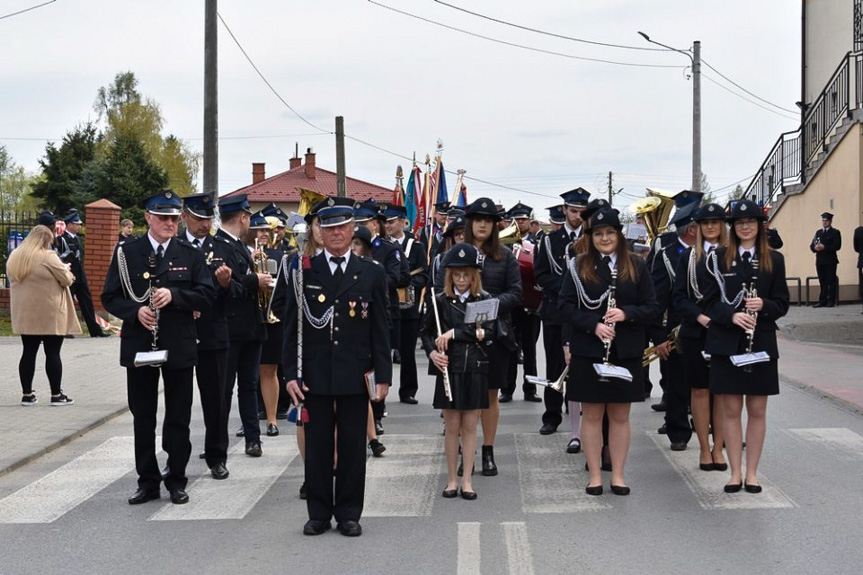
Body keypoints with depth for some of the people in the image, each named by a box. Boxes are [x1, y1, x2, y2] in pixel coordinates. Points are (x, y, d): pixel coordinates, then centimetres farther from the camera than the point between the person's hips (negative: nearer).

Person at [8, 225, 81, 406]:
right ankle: (56, 395, 5)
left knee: (28, 352, 9)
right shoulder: (48, 256, -14)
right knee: (53, 353, 0)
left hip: (25, 314, 7)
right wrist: (65, 269, 10)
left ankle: (27, 394, 12)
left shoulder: (14, 257, 8)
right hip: (49, 314, -6)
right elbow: (67, 280, -10)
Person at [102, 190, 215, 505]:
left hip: (179, 346, 0)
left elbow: (207, 295, -3)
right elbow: (110, 297, 1)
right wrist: (135, 311, -17)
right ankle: (148, 481, 19)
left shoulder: (190, 254, 2)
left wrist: (174, 295, -18)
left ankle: (176, 480, 19)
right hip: (139, 346, 0)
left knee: (178, 417, 6)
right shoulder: (126, 252, 1)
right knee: (143, 417, 8)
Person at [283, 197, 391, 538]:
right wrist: (291, 374, -5)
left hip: (355, 376, 0)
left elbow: (380, 330, 5)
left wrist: (383, 375, -1)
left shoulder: (371, 274, 5)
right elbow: (291, 327, 3)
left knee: (352, 447, 6)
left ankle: (349, 513, 16)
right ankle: (319, 513, 17)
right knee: (317, 446, 6)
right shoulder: (303, 272, 3)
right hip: (314, 375, 0)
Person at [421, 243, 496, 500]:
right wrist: (432, 352, -10)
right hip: (449, 369, 0)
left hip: (475, 370, 0)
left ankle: (467, 479, 13)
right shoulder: (440, 301, 1)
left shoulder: (484, 301, -1)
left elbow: (488, 332, -14)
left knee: (470, 426, 5)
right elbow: (426, 332, 9)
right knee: (452, 426, 5)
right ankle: (452, 479, 15)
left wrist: (454, 333, -19)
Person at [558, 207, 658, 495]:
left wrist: (625, 314, -16)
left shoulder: (636, 266, 3)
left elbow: (652, 307, 2)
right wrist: (594, 325, -16)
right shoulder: (578, 266, 2)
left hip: (626, 352, 1)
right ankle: (595, 476, 13)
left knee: (620, 415, 7)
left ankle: (618, 475, 16)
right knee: (592, 415, 5)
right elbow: (565, 306, -2)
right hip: (588, 351, -1)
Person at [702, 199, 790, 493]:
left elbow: (782, 304, 5)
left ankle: (751, 473, 15)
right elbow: (710, 301, 0)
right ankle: (735, 473, 11)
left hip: (761, 344, 1)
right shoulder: (718, 258, 3)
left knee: (757, 410, 5)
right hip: (726, 344, -1)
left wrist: (763, 305, -16)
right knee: (731, 409, 3)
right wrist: (732, 315, -18)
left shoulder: (774, 259, 5)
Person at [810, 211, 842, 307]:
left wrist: (824, 247, -19)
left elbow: (837, 246, -10)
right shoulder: (818, 232, 18)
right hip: (819, 261, 5)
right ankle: (822, 302, 6)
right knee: (822, 282, 5)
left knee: (831, 281, -4)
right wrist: (815, 248, -8)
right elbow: (812, 245, 15)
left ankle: (831, 301, -1)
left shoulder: (835, 232, 2)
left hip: (830, 261, -5)